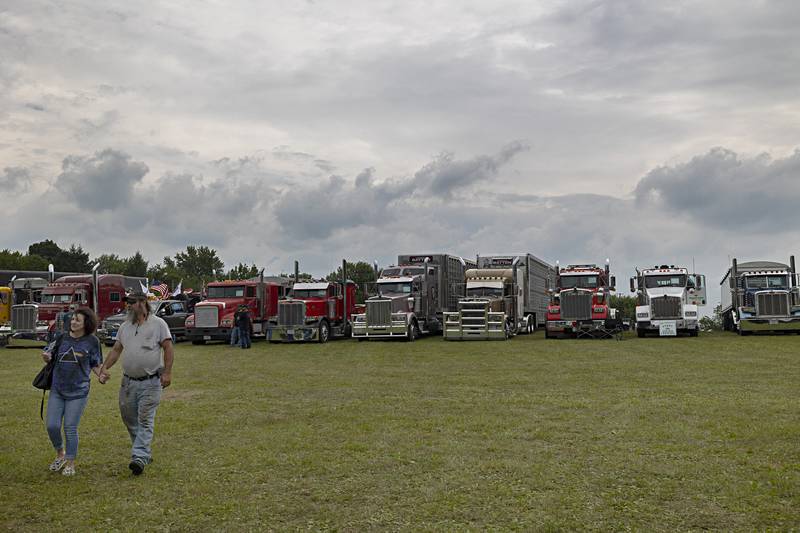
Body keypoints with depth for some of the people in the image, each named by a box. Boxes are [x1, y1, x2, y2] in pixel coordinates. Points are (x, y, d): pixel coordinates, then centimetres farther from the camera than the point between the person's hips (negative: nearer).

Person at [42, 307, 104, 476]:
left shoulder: (92, 341, -4)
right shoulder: (62, 338, 3)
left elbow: (95, 364, 4)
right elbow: (49, 357, 13)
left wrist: (100, 375, -15)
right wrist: (46, 356, -10)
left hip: (78, 392, -3)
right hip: (57, 390, 3)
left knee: (70, 428, 0)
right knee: (52, 426, 1)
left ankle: (70, 464, 16)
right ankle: (60, 454, 28)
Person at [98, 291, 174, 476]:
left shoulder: (158, 323, -3)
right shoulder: (125, 327, 13)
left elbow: (168, 348, -7)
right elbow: (116, 350, 17)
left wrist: (167, 372, -16)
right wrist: (104, 368, 5)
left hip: (150, 382, -6)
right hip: (128, 381, 6)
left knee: (145, 420, -7)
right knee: (129, 418, 12)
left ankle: (139, 457, -11)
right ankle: (145, 452, 26)